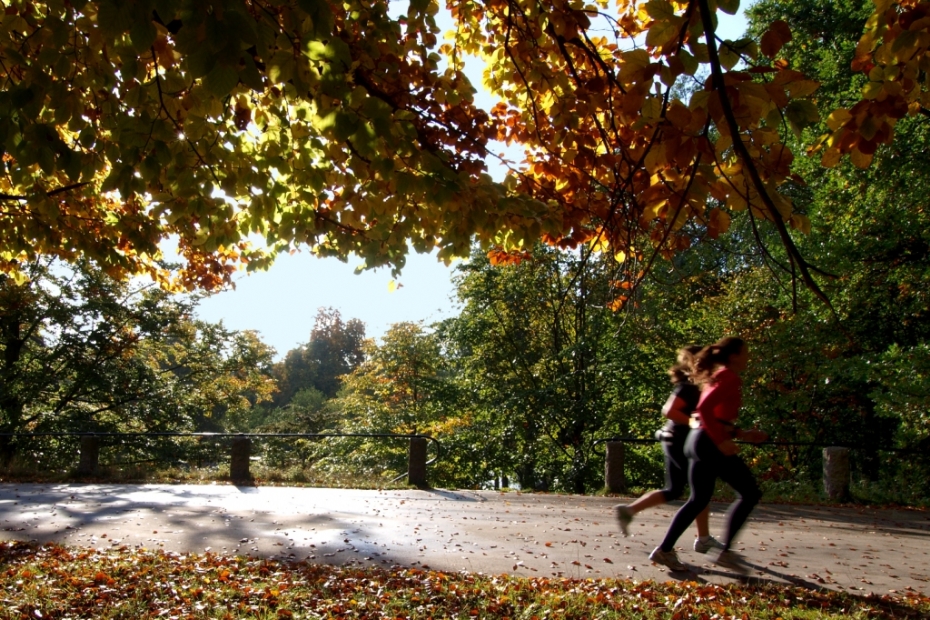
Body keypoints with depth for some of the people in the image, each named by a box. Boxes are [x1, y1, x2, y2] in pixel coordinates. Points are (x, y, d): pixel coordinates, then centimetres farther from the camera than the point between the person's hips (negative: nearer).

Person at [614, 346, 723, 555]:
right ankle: (703, 538, 11)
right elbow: (669, 410, -25)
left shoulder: (690, 385, 13)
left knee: (673, 491, 13)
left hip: (676, 441, 9)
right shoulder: (688, 386, -15)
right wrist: (693, 422, -24)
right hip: (681, 441, -9)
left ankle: (628, 510, 10)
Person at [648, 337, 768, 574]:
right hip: (711, 443, -9)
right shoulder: (730, 377, -9)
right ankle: (726, 551, 4)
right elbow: (705, 408, -23)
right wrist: (721, 441, -24)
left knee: (698, 500, 12)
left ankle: (665, 549, 10)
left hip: (698, 440, 9)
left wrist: (742, 434, 19)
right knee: (750, 493, 3)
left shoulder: (719, 377, 20)